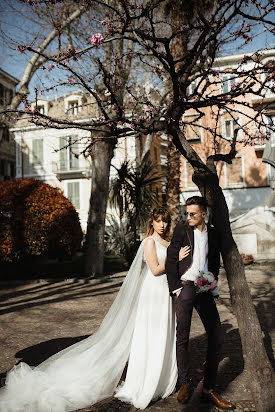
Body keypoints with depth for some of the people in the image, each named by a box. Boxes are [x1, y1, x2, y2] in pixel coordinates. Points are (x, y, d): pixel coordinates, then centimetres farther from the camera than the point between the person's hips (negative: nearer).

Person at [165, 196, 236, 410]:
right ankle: (185, 385, 21)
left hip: (204, 289, 3)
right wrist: (176, 288, -8)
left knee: (217, 336, 1)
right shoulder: (182, 230, -2)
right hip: (185, 288, -3)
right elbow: (171, 260, -3)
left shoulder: (213, 233, 8)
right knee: (182, 338, 3)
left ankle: (209, 389, 13)